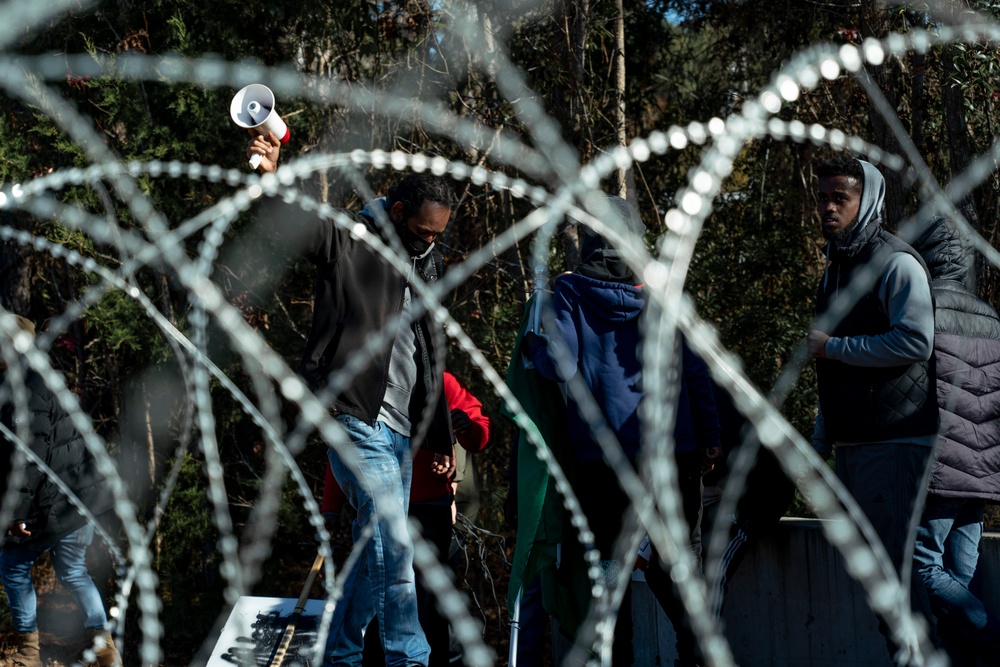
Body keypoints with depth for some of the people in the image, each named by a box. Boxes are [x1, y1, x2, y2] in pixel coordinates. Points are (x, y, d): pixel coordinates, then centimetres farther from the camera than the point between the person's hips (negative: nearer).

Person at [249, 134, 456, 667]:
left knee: (374, 551, 11)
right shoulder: (349, 239, -5)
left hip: (400, 429, 8)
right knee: (393, 543, -14)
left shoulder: (427, 263, 16)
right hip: (355, 418, -8)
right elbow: (287, 227, -24)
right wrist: (270, 178, -45)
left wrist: (440, 435, 22)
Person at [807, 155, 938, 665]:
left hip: (894, 440, -9)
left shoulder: (895, 263, -7)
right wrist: (820, 441, 23)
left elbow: (915, 342, -21)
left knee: (894, 569, -10)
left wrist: (832, 346, -13)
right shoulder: (834, 270, 19)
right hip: (851, 444, 9)